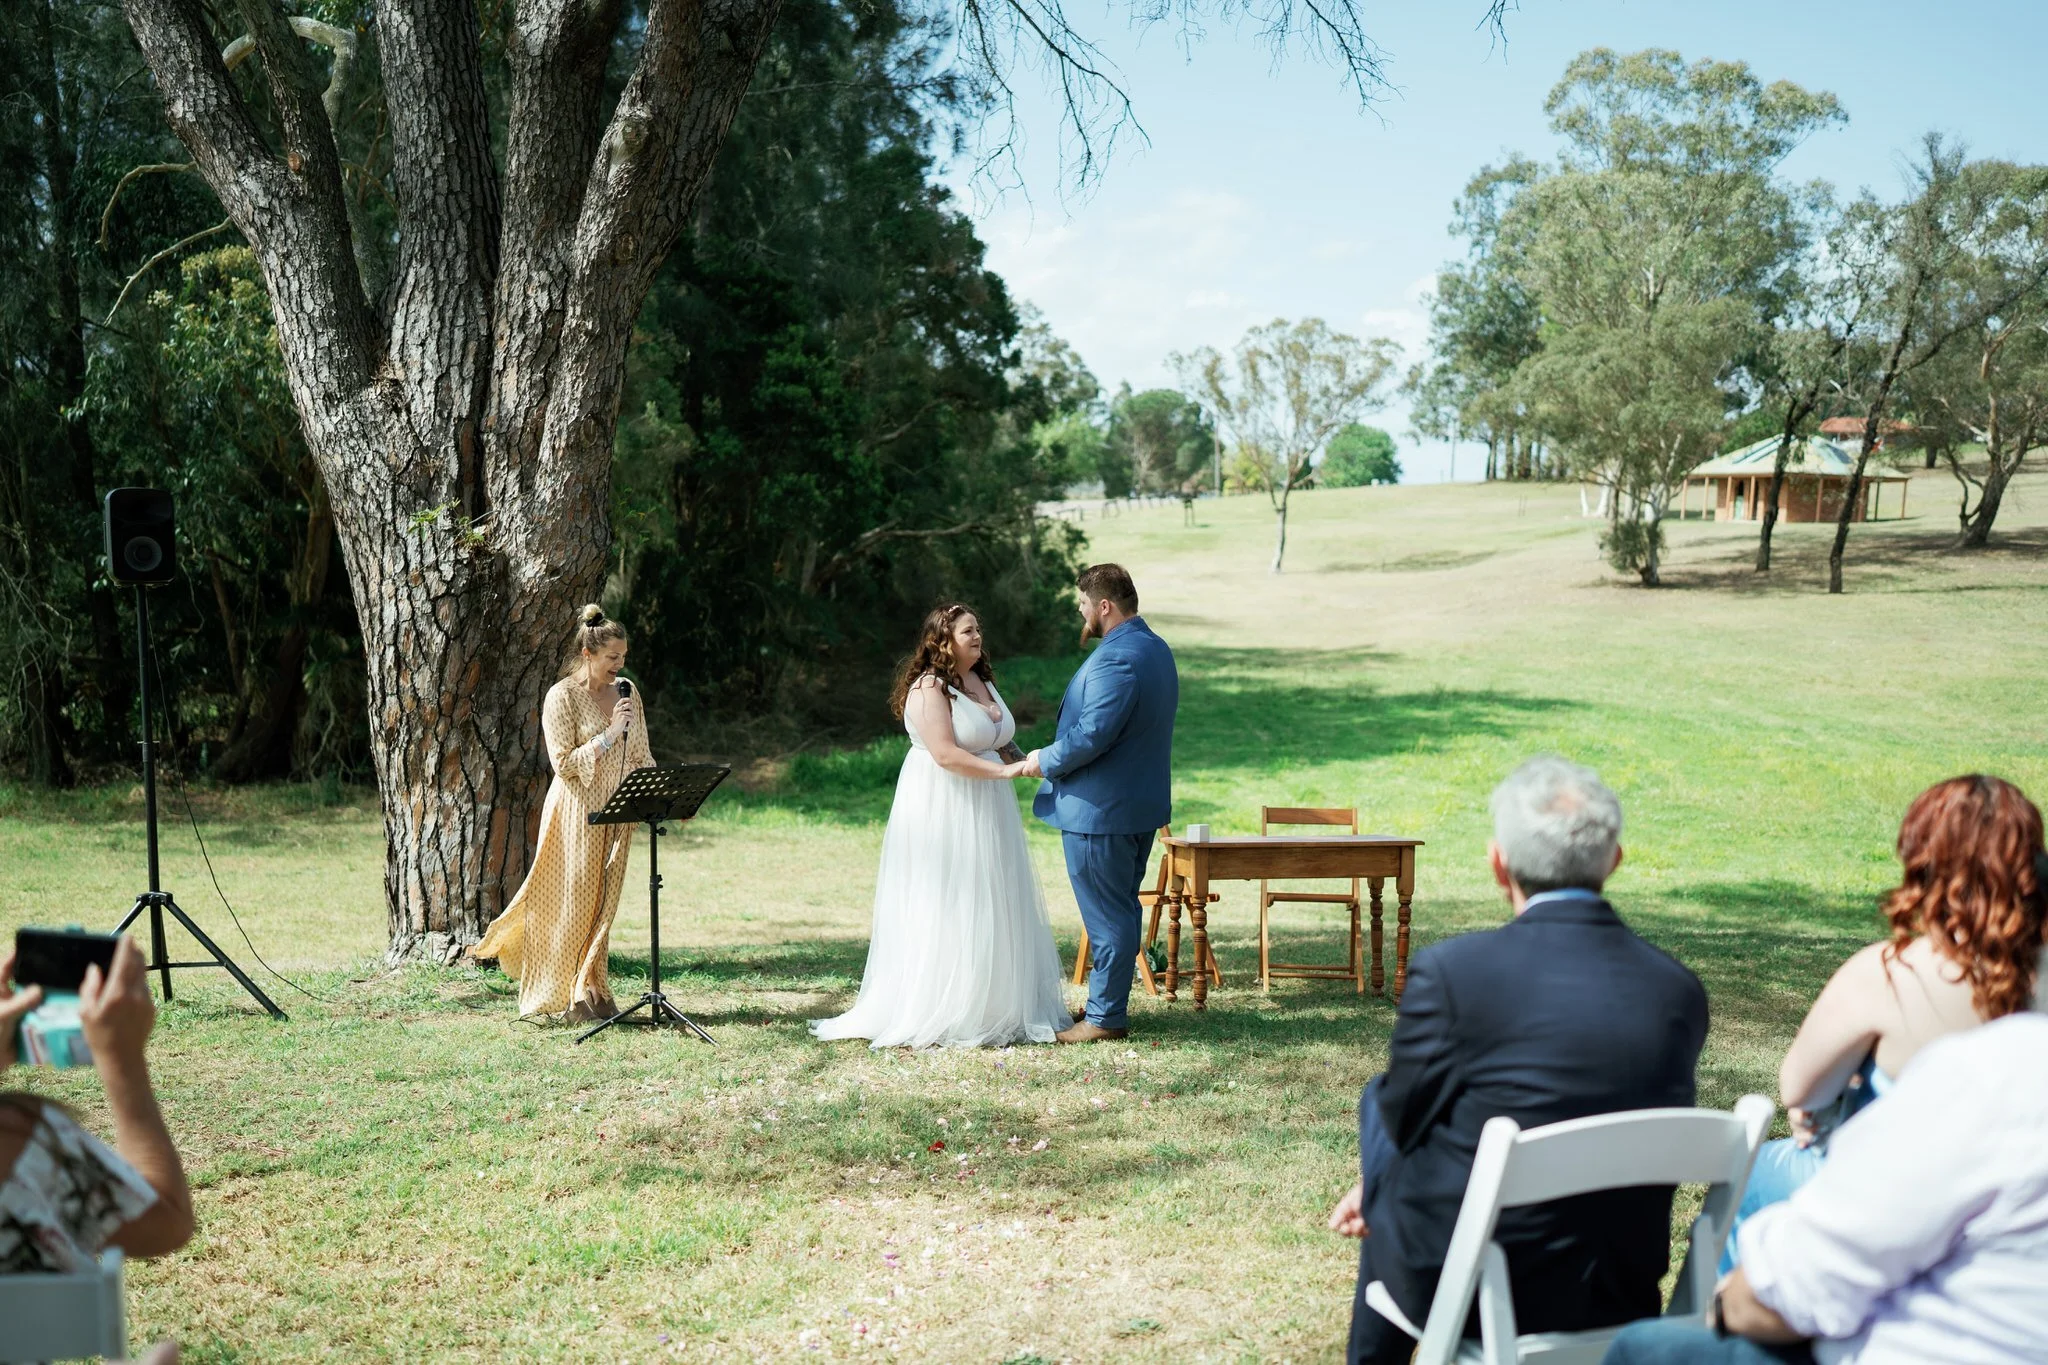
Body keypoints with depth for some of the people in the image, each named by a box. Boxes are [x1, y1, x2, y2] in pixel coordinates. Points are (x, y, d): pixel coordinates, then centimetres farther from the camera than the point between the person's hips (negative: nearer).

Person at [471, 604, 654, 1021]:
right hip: (577, 814, -5)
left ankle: (592, 990, 14)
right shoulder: (562, 697, -8)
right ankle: (566, 996, 7)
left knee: (603, 902, 6)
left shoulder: (627, 696, 9)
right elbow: (565, 764, -14)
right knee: (572, 902, -2)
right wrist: (610, 734, -18)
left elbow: (642, 758, 15)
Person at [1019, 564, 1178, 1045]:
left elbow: (1092, 734, -27)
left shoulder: (1117, 659, -22)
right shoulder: (1155, 648, 11)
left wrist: (1046, 761, -10)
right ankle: (1111, 1001, 29)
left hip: (1100, 809, -10)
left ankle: (1105, 1018, 7)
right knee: (1121, 908, 18)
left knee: (1106, 915, -1)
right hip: (1141, 804, 10)